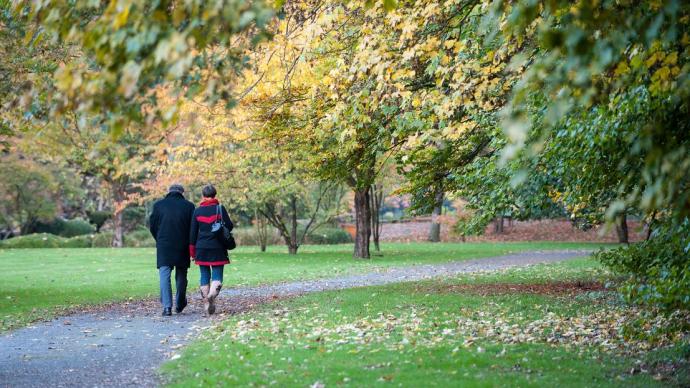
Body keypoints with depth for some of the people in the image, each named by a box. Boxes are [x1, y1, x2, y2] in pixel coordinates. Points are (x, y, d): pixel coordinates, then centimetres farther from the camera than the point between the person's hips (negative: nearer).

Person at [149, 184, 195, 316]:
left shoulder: (158, 205, 2)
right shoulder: (189, 206, 0)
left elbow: (152, 226, 6)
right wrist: (190, 245, 12)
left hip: (163, 247, -1)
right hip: (182, 247, 1)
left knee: (164, 275, -1)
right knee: (181, 275, 15)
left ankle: (167, 306, -13)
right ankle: (180, 304, 25)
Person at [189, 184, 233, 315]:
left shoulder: (197, 211, 2)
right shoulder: (220, 209, -4)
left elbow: (193, 233, 4)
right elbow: (229, 226, -3)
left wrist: (192, 251, 10)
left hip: (202, 249, 2)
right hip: (217, 248, -2)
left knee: (204, 276, 9)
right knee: (217, 275, 2)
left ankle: (207, 305, 7)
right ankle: (212, 294, -28)